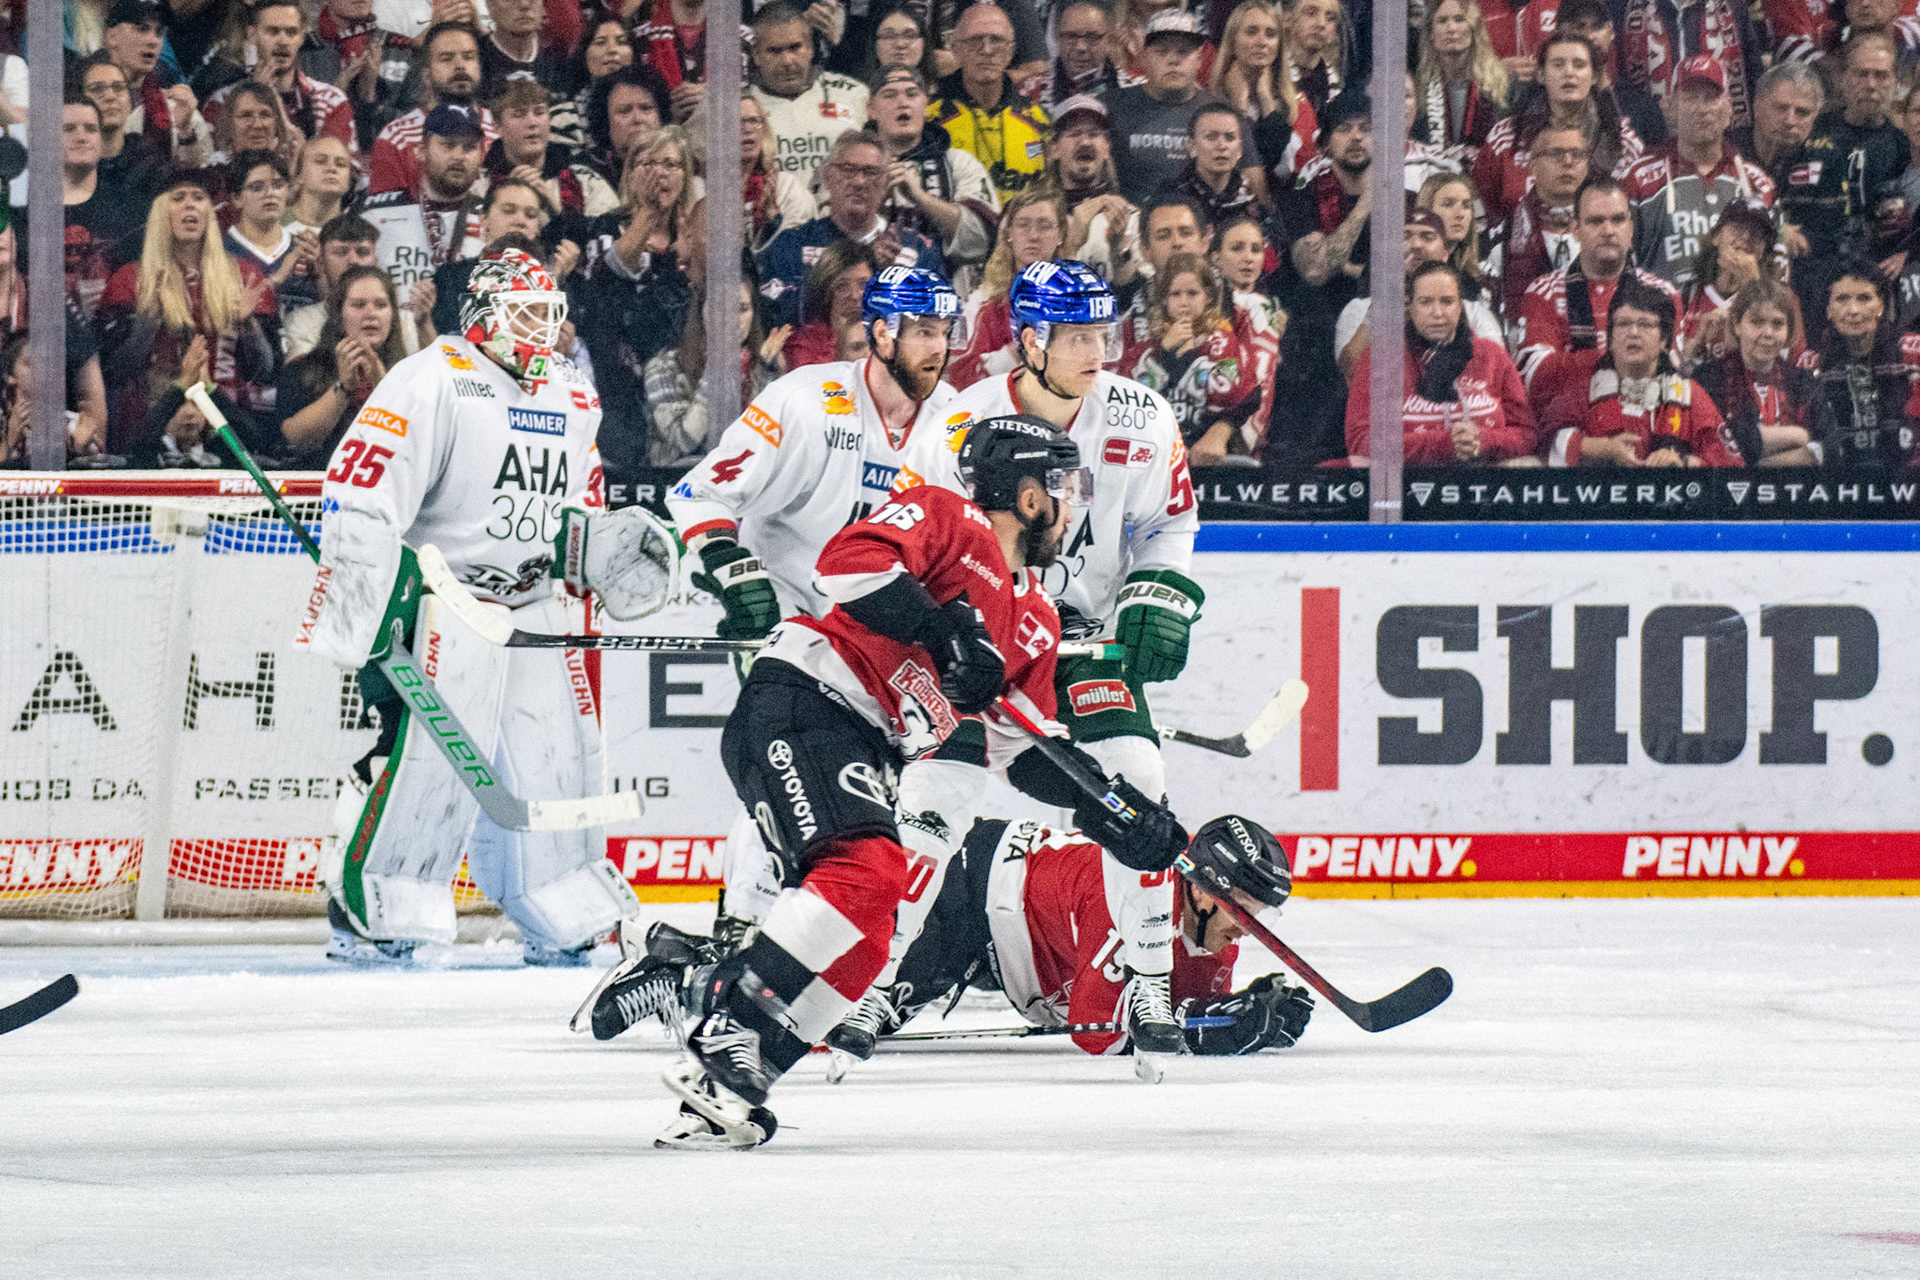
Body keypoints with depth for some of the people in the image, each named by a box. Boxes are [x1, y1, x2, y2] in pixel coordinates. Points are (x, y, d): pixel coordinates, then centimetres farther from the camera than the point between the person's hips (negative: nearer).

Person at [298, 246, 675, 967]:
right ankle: (365, 914, -10)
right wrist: (366, 604, -22)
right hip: (438, 594, -7)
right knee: (426, 748, -17)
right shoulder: (434, 382, -11)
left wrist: (606, 545, 6)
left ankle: (564, 922, 19)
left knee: (557, 753, 6)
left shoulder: (572, 401, 15)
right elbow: (361, 498, -17)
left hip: (531, 603, 7)